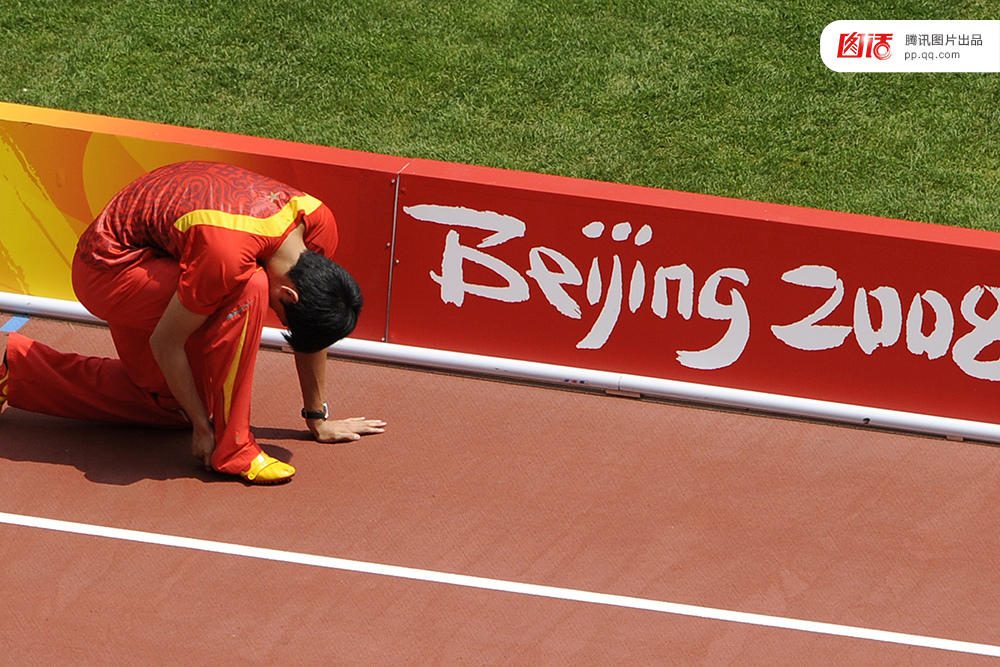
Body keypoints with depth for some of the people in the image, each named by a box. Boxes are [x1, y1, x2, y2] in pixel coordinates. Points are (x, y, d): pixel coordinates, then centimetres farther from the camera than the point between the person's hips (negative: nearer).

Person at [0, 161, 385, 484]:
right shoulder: (227, 255, -38)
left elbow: (311, 329, 3)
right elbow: (164, 343, -25)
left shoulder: (319, 224, -14)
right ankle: (232, 448, -18)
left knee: (170, 403, 14)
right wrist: (203, 426, -15)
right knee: (248, 291, -29)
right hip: (107, 268, -9)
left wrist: (318, 420, 11)